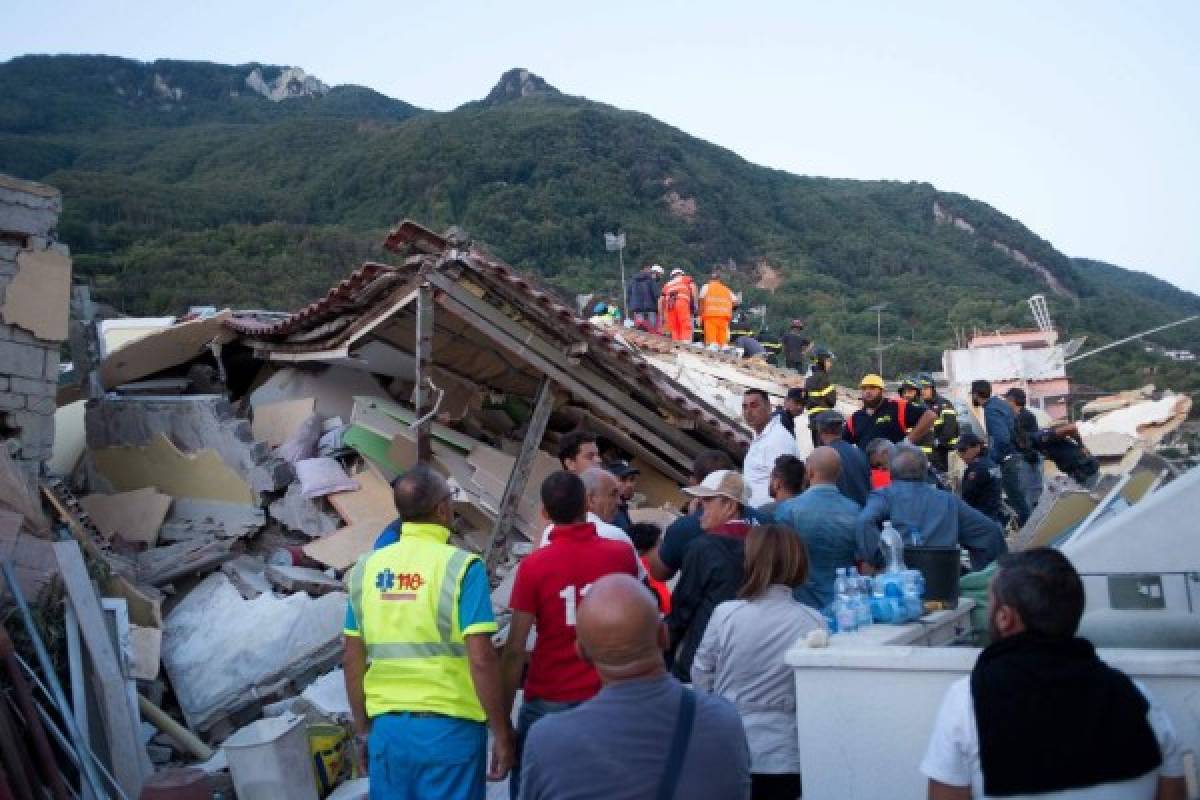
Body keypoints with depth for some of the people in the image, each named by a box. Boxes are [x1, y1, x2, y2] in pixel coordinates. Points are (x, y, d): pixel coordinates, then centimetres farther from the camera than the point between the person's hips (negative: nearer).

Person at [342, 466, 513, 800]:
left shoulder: (366, 567, 2)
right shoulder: (461, 566, -12)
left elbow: (352, 661, 7)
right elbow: (480, 660, -16)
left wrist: (362, 729, 18)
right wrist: (502, 733, -7)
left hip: (386, 728, 4)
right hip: (449, 727, -4)